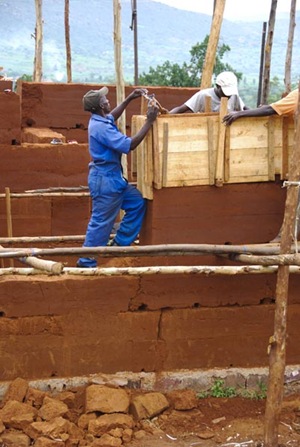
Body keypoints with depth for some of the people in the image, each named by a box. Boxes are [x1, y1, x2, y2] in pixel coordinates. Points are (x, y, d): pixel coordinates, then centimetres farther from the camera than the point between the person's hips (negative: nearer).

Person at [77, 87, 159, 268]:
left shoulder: (100, 119, 5)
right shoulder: (101, 128, -25)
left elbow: (113, 116, 31)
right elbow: (130, 145, -27)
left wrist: (129, 99, 21)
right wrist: (150, 121, -24)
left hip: (113, 177, 10)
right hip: (105, 180, -10)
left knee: (137, 202, 14)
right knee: (101, 222, -3)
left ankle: (120, 243, 21)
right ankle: (87, 262, 6)